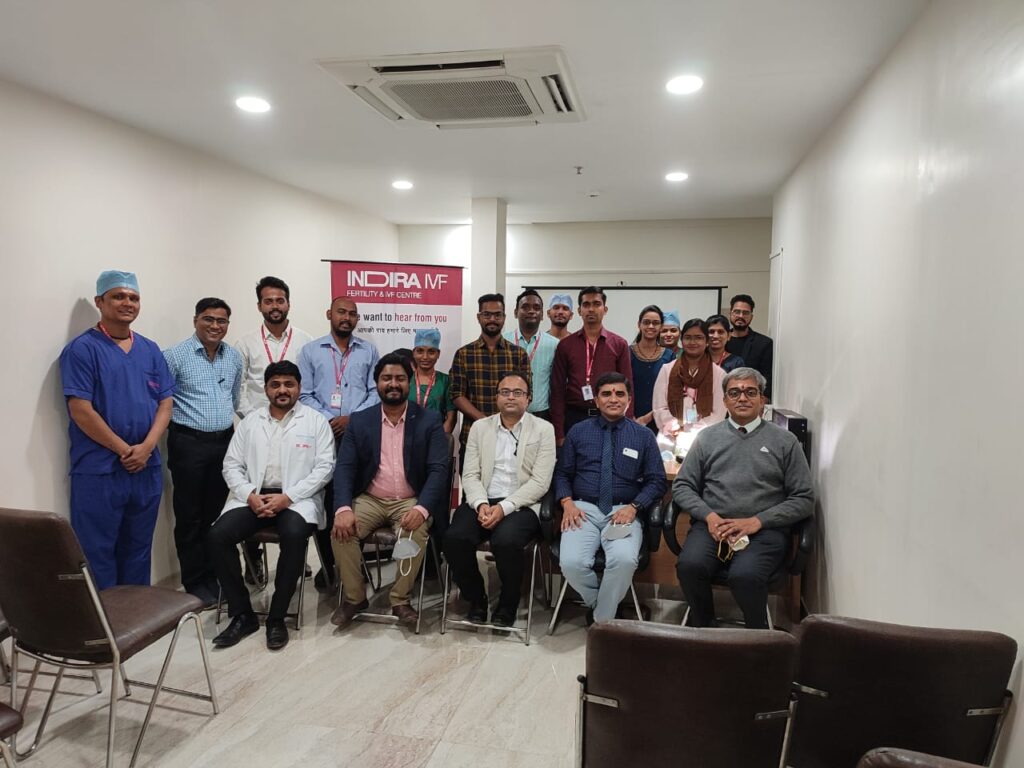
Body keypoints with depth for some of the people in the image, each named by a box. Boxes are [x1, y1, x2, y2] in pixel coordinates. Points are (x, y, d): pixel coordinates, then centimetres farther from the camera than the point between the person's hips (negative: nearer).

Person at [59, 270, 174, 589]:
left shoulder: (150, 350, 10)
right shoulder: (82, 348, -6)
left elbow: (165, 403, 6)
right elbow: (80, 410, -13)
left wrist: (146, 447, -9)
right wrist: (125, 450, -13)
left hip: (147, 468, 5)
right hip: (98, 470, -5)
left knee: (138, 549, 15)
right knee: (97, 553, 4)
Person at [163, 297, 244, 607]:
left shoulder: (234, 357, 9)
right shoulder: (175, 356, -8)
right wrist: (181, 421, -6)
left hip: (224, 441, 5)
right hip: (189, 443, -5)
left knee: (216, 513, 12)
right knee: (190, 516, 4)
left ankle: (213, 576, 23)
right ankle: (195, 583, 14)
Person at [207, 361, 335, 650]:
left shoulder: (315, 421, 4)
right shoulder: (249, 422, 14)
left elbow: (324, 467, -4)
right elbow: (232, 465, 10)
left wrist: (287, 497, -14)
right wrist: (249, 495, -10)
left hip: (297, 498, -3)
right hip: (253, 496, 4)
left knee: (294, 536, -34)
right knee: (217, 536, -21)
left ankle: (277, 617, -16)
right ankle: (242, 614, -6)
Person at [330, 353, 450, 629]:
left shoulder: (430, 420, -2)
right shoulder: (359, 421, 4)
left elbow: (438, 469, -9)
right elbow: (344, 467, -3)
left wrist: (421, 508, -27)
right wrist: (343, 508, -21)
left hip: (411, 501, -2)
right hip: (369, 499, 2)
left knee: (415, 532, -32)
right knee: (342, 530, -24)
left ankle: (400, 599, -8)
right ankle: (354, 597, 0)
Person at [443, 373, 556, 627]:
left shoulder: (543, 429, 3)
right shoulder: (479, 427, 13)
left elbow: (540, 481, -6)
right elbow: (470, 475, 6)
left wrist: (504, 507, -17)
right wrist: (481, 504, -14)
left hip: (521, 505, -3)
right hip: (482, 501, 3)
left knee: (506, 541, -33)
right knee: (454, 538, -25)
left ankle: (508, 603, -3)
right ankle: (476, 599, 2)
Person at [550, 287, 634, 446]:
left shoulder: (619, 344, 4)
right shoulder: (565, 345, 5)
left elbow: (627, 387, 2)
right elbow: (558, 389, 3)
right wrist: (559, 433, -3)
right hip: (574, 417, 0)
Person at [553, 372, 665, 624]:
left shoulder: (643, 436, 11)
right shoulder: (578, 432, 13)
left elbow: (657, 481, 8)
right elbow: (562, 473, 13)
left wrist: (633, 508, -9)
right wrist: (567, 503, -6)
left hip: (623, 512, 0)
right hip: (584, 509, 1)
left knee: (624, 560, -31)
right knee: (571, 562, -27)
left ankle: (601, 620, -6)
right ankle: (599, 603, 6)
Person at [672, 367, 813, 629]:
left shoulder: (785, 441, 10)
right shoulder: (707, 437, 15)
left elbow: (803, 499, 5)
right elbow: (682, 486, 13)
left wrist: (757, 521, -8)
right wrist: (709, 516, -6)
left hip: (764, 530, -1)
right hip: (712, 525, 2)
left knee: (744, 575, -31)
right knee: (689, 565, -29)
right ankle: (703, 628, -3)